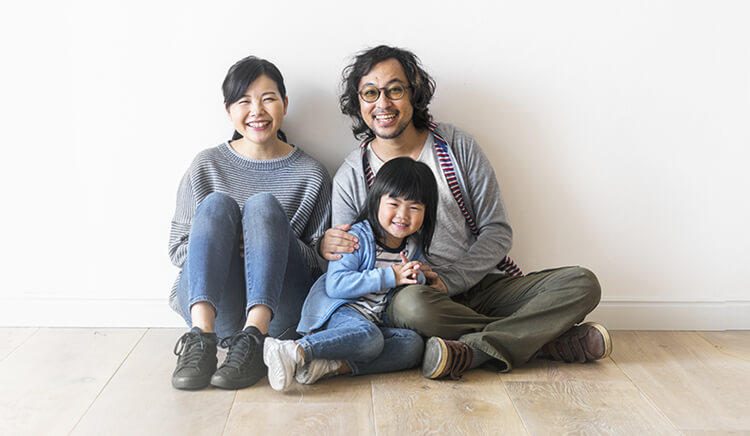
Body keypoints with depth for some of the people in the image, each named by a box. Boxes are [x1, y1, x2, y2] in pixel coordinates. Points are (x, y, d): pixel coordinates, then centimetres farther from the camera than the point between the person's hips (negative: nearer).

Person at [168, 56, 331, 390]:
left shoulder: (311, 174, 9)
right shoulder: (207, 166, 11)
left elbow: (322, 261, 8)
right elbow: (177, 249, 10)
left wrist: (274, 243, -11)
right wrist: (225, 244, -10)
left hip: (279, 309, -1)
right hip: (213, 304, 1)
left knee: (264, 205, -22)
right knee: (216, 204, -22)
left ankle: (254, 338, -40)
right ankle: (202, 335, -41)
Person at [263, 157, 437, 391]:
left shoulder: (413, 247, 10)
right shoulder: (358, 237, -10)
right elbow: (335, 285, -19)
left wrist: (415, 279, -6)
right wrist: (390, 276, -20)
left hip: (376, 322, 7)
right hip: (337, 310, -7)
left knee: (414, 344, -22)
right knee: (368, 337, -37)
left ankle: (332, 366, -34)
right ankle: (295, 351, -40)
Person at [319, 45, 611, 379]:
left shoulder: (459, 147, 2)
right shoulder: (351, 177, 2)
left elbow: (497, 231, 0)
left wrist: (449, 280, -15)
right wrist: (327, 248, -18)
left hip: (483, 285, 2)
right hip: (413, 292, -2)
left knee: (582, 283, -16)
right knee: (411, 303, -39)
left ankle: (475, 350, -30)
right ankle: (544, 338, -22)